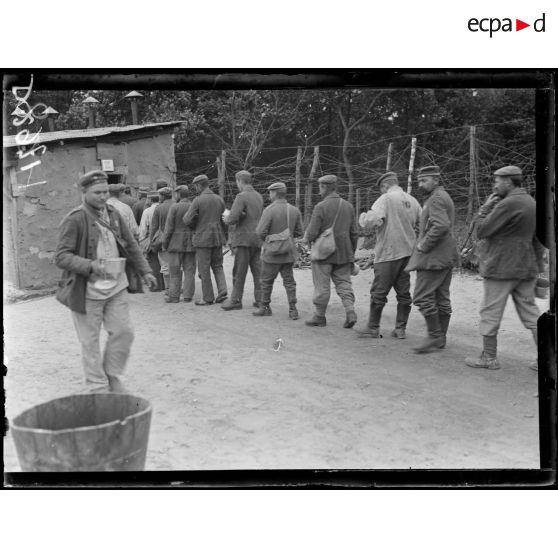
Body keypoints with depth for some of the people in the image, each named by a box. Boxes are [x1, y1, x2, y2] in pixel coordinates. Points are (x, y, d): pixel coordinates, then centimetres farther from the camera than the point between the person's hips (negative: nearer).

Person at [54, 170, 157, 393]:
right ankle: (97, 387, 19)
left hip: (116, 288, 6)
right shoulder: (74, 220, -13)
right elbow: (61, 257, -17)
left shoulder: (113, 214, 6)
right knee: (90, 342, 5)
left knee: (124, 332, 7)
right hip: (87, 291, -5)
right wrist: (90, 266, -30)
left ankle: (113, 377, 26)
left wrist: (144, 271, 10)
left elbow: (130, 246, 15)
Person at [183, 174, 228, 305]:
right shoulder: (219, 199, 5)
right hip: (218, 237, 5)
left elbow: (187, 220, -12)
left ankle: (208, 298, 9)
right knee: (217, 265, 16)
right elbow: (223, 219, 10)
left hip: (203, 238, -5)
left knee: (204, 269, 4)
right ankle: (222, 291, 1)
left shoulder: (198, 200, -12)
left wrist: (195, 228, 7)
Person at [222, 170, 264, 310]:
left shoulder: (241, 196, -12)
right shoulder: (259, 196, 12)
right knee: (257, 270, 8)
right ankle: (260, 299, 10)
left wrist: (226, 219, 2)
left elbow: (233, 218, -21)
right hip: (257, 237, 7)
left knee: (239, 272, -1)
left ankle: (236, 300, 4)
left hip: (244, 238, -7)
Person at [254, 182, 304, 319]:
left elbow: (260, 231, -17)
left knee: (267, 280, 11)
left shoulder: (269, 210, -15)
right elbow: (299, 232, 5)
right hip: (288, 252, 4)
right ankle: (293, 309, 3)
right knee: (289, 280, 9)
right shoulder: (294, 210, 1)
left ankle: (265, 307, 22)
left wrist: (265, 238, 5)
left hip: (272, 252, -4)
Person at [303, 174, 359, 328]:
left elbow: (312, 232, -15)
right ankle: (350, 312, -6)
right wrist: (352, 252, 17)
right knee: (343, 282, 11)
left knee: (322, 286, 4)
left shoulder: (321, 207, -13)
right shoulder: (348, 206, 5)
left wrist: (306, 239, 6)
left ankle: (319, 317, 14)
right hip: (343, 254, 5)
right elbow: (354, 233, 8)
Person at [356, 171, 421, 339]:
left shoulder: (386, 199, -9)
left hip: (388, 253, -6)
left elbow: (373, 220, -23)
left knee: (379, 292, 3)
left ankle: (373, 328, 10)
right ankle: (401, 329, 14)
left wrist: (363, 217, -3)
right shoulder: (413, 201, 9)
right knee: (404, 292, 10)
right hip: (408, 252, 6)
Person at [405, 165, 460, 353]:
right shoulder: (444, 196, 19)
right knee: (442, 298, 11)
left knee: (422, 296, -9)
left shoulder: (436, 199, -13)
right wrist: (423, 242, 15)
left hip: (434, 256, -11)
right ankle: (441, 338, 16)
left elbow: (441, 226, -28)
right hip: (447, 255, 11)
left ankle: (434, 336, -6)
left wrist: (424, 245, -18)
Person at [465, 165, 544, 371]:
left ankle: (489, 357, 11)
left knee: (490, 313, 3)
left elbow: (481, 231, -15)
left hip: (501, 268, -8)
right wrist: (539, 265, 20)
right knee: (530, 313, 12)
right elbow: (537, 239, 17)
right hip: (526, 268, 8)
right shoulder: (531, 203, 12)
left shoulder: (508, 204, -17)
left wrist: (485, 208, -3)